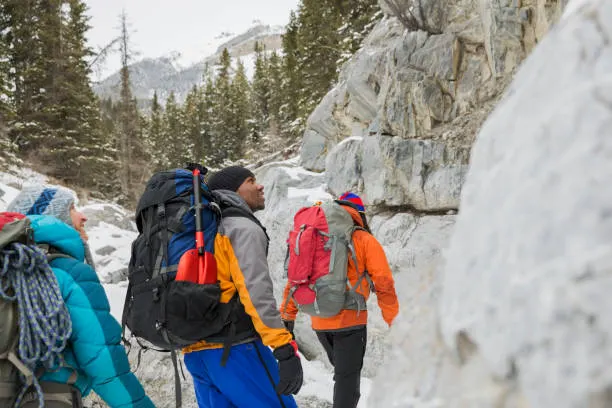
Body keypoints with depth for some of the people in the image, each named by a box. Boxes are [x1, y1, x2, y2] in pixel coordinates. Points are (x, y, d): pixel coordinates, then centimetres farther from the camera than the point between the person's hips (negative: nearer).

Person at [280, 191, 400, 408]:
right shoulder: (365, 241, -2)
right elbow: (384, 283, -7)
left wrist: (288, 316, 15)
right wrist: (393, 320, 0)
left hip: (319, 323, 5)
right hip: (350, 321, -4)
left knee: (342, 371, 25)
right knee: (347, 377, 3)